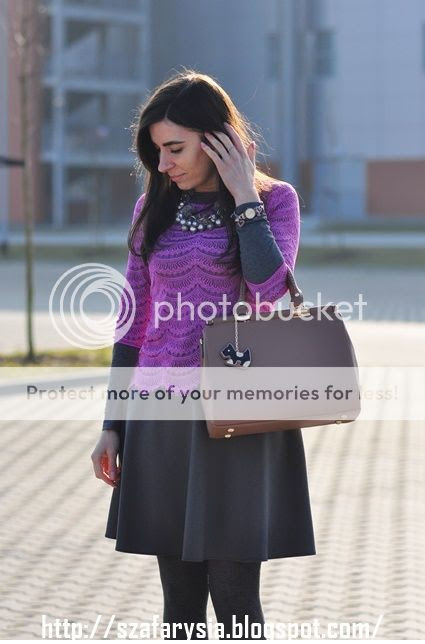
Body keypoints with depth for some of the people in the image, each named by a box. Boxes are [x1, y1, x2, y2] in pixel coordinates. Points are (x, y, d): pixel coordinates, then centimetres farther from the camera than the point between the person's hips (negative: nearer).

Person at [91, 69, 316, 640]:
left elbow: (269, 288, -18)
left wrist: (244, 196, -12)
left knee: (233, 591, -5)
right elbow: (135, 321, 12)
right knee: (180, 597, 7)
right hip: (163, 414, 4)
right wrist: (112, 426, 10)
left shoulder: (275, 199, 0)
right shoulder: (154, 206, 9)